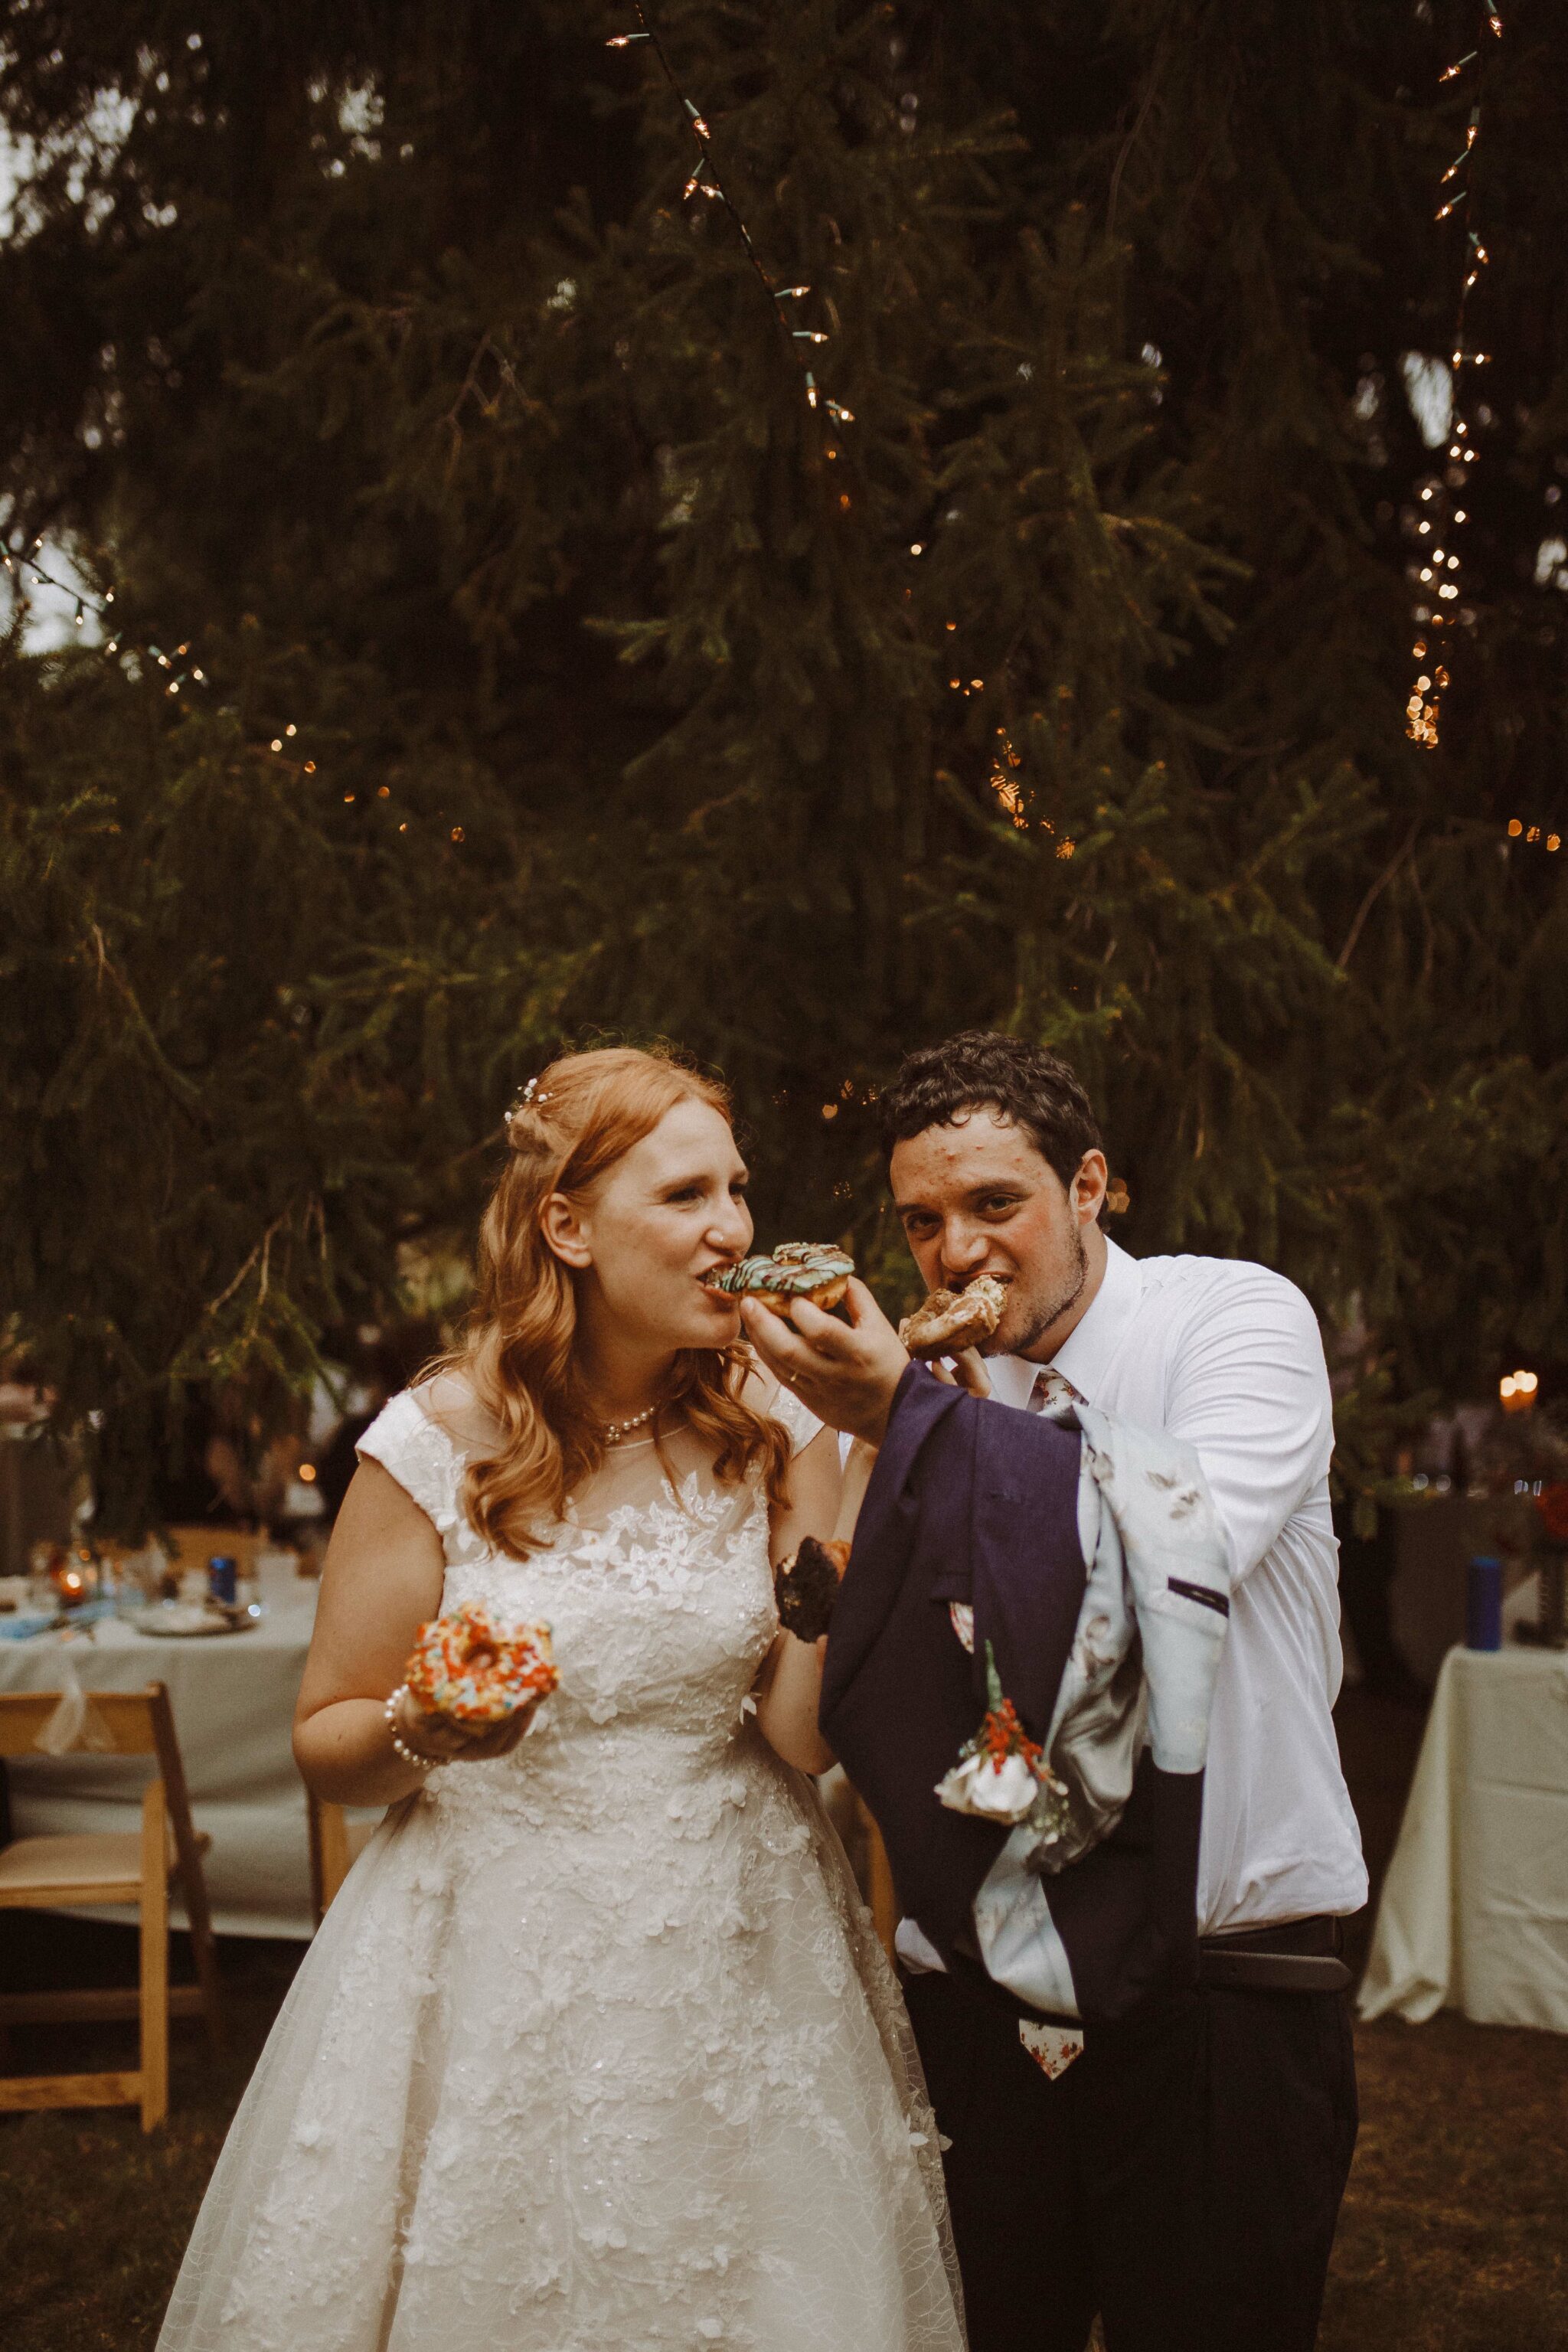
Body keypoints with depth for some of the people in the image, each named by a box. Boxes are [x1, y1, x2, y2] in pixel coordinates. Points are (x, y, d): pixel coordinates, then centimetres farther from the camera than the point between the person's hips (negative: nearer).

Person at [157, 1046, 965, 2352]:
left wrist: (845, 1454, -16)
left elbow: (805, 1734, -11)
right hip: (505, 1973, -2)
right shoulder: (439, 1444, -9)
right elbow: (324, 1743, -1)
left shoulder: (770, 1428, -2)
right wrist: (419, 1734, -24)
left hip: (738, 1968, 3)